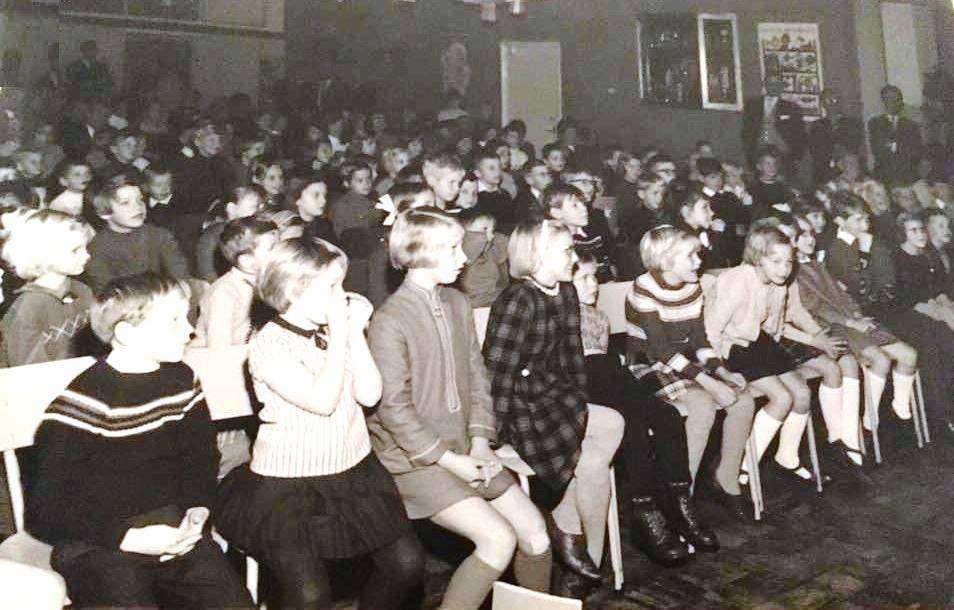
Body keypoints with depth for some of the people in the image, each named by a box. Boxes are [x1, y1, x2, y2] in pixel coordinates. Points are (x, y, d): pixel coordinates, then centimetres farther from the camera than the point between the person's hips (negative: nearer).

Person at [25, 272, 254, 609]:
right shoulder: (83, 401, -13)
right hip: (98, 540, -4)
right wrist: (129, 538, -18)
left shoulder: (181, 380, 5)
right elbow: (46, 509, -11)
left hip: (172, 529, 4)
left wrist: (197, 512, -2)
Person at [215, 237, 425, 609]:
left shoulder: (337, 329, 2)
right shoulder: (268, 344, -13)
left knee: (406, 563, 1)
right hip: (288, 484, -5)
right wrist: (339, 334, -18)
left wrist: (355, 331, -8)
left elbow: (370, 395, -5)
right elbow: (322, 401, -23)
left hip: (355, 472, 5)